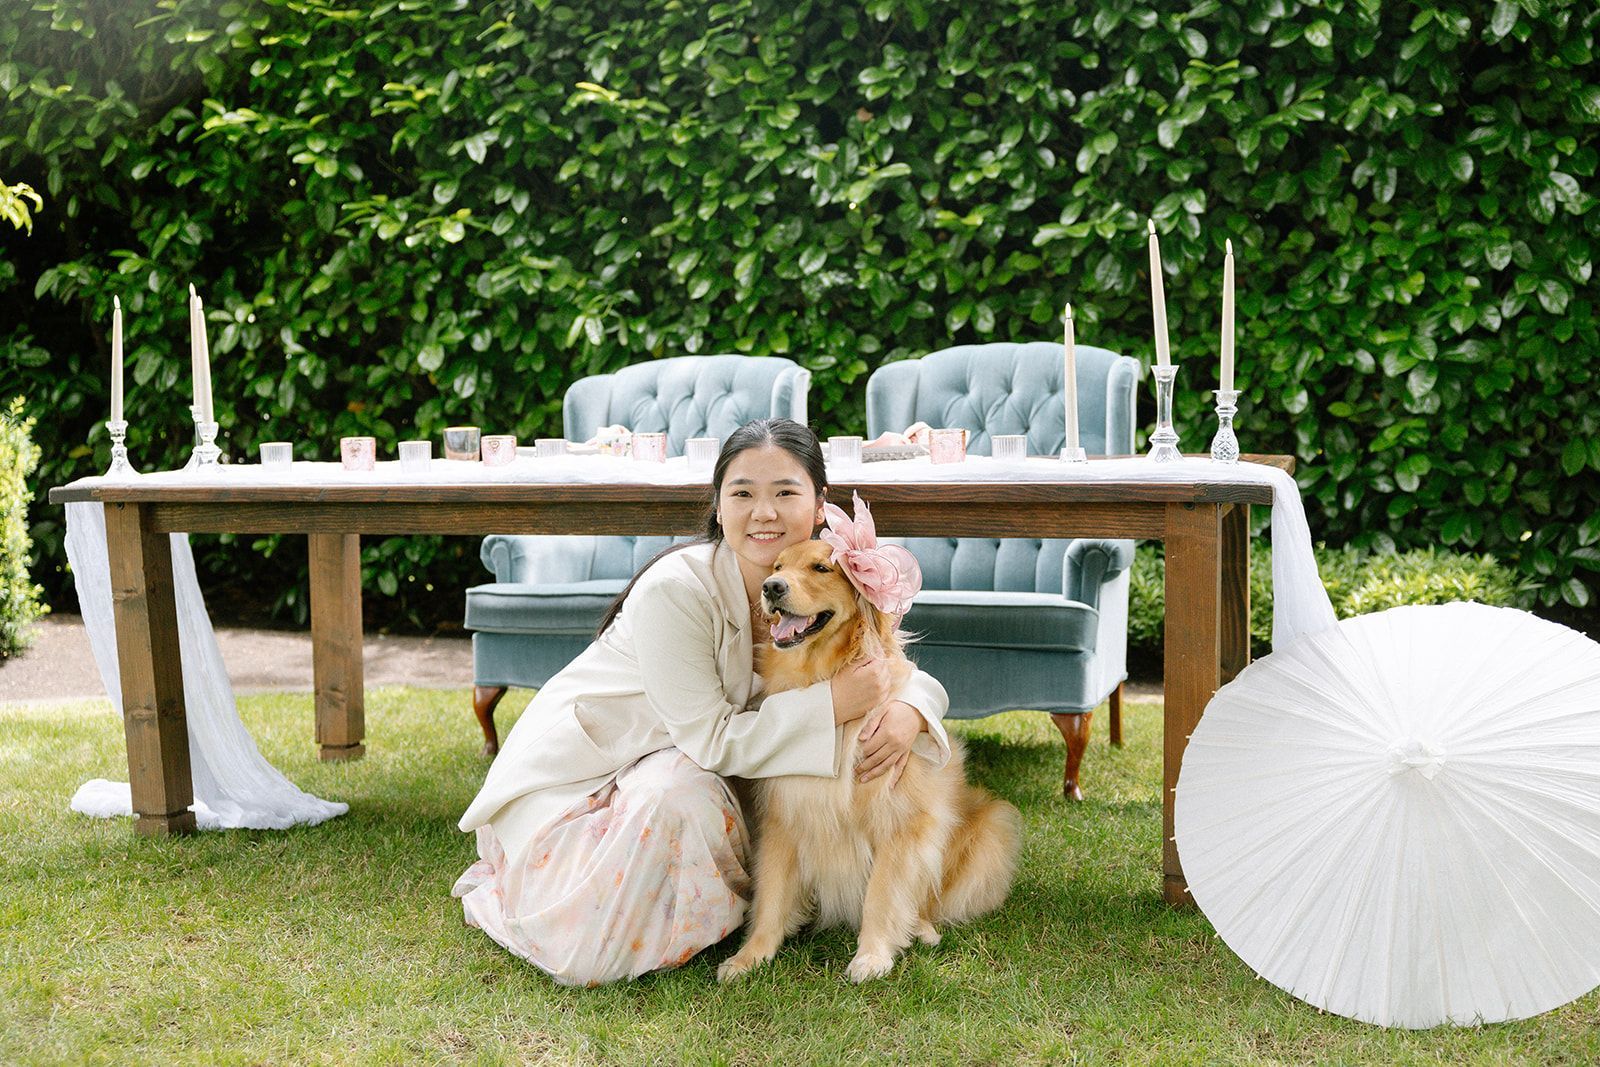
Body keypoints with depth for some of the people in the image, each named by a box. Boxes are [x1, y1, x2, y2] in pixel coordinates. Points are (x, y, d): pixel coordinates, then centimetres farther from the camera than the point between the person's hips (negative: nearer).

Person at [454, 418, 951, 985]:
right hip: (581, 763, -6)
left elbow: (910, 675, -3)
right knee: (589, 951, -21)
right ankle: (496, 890, 11)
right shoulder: (674, 591, -29)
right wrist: (834, 702, -33)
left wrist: (907, 710, -28)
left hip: (680, 766, 6)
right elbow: (712, 742, -27)